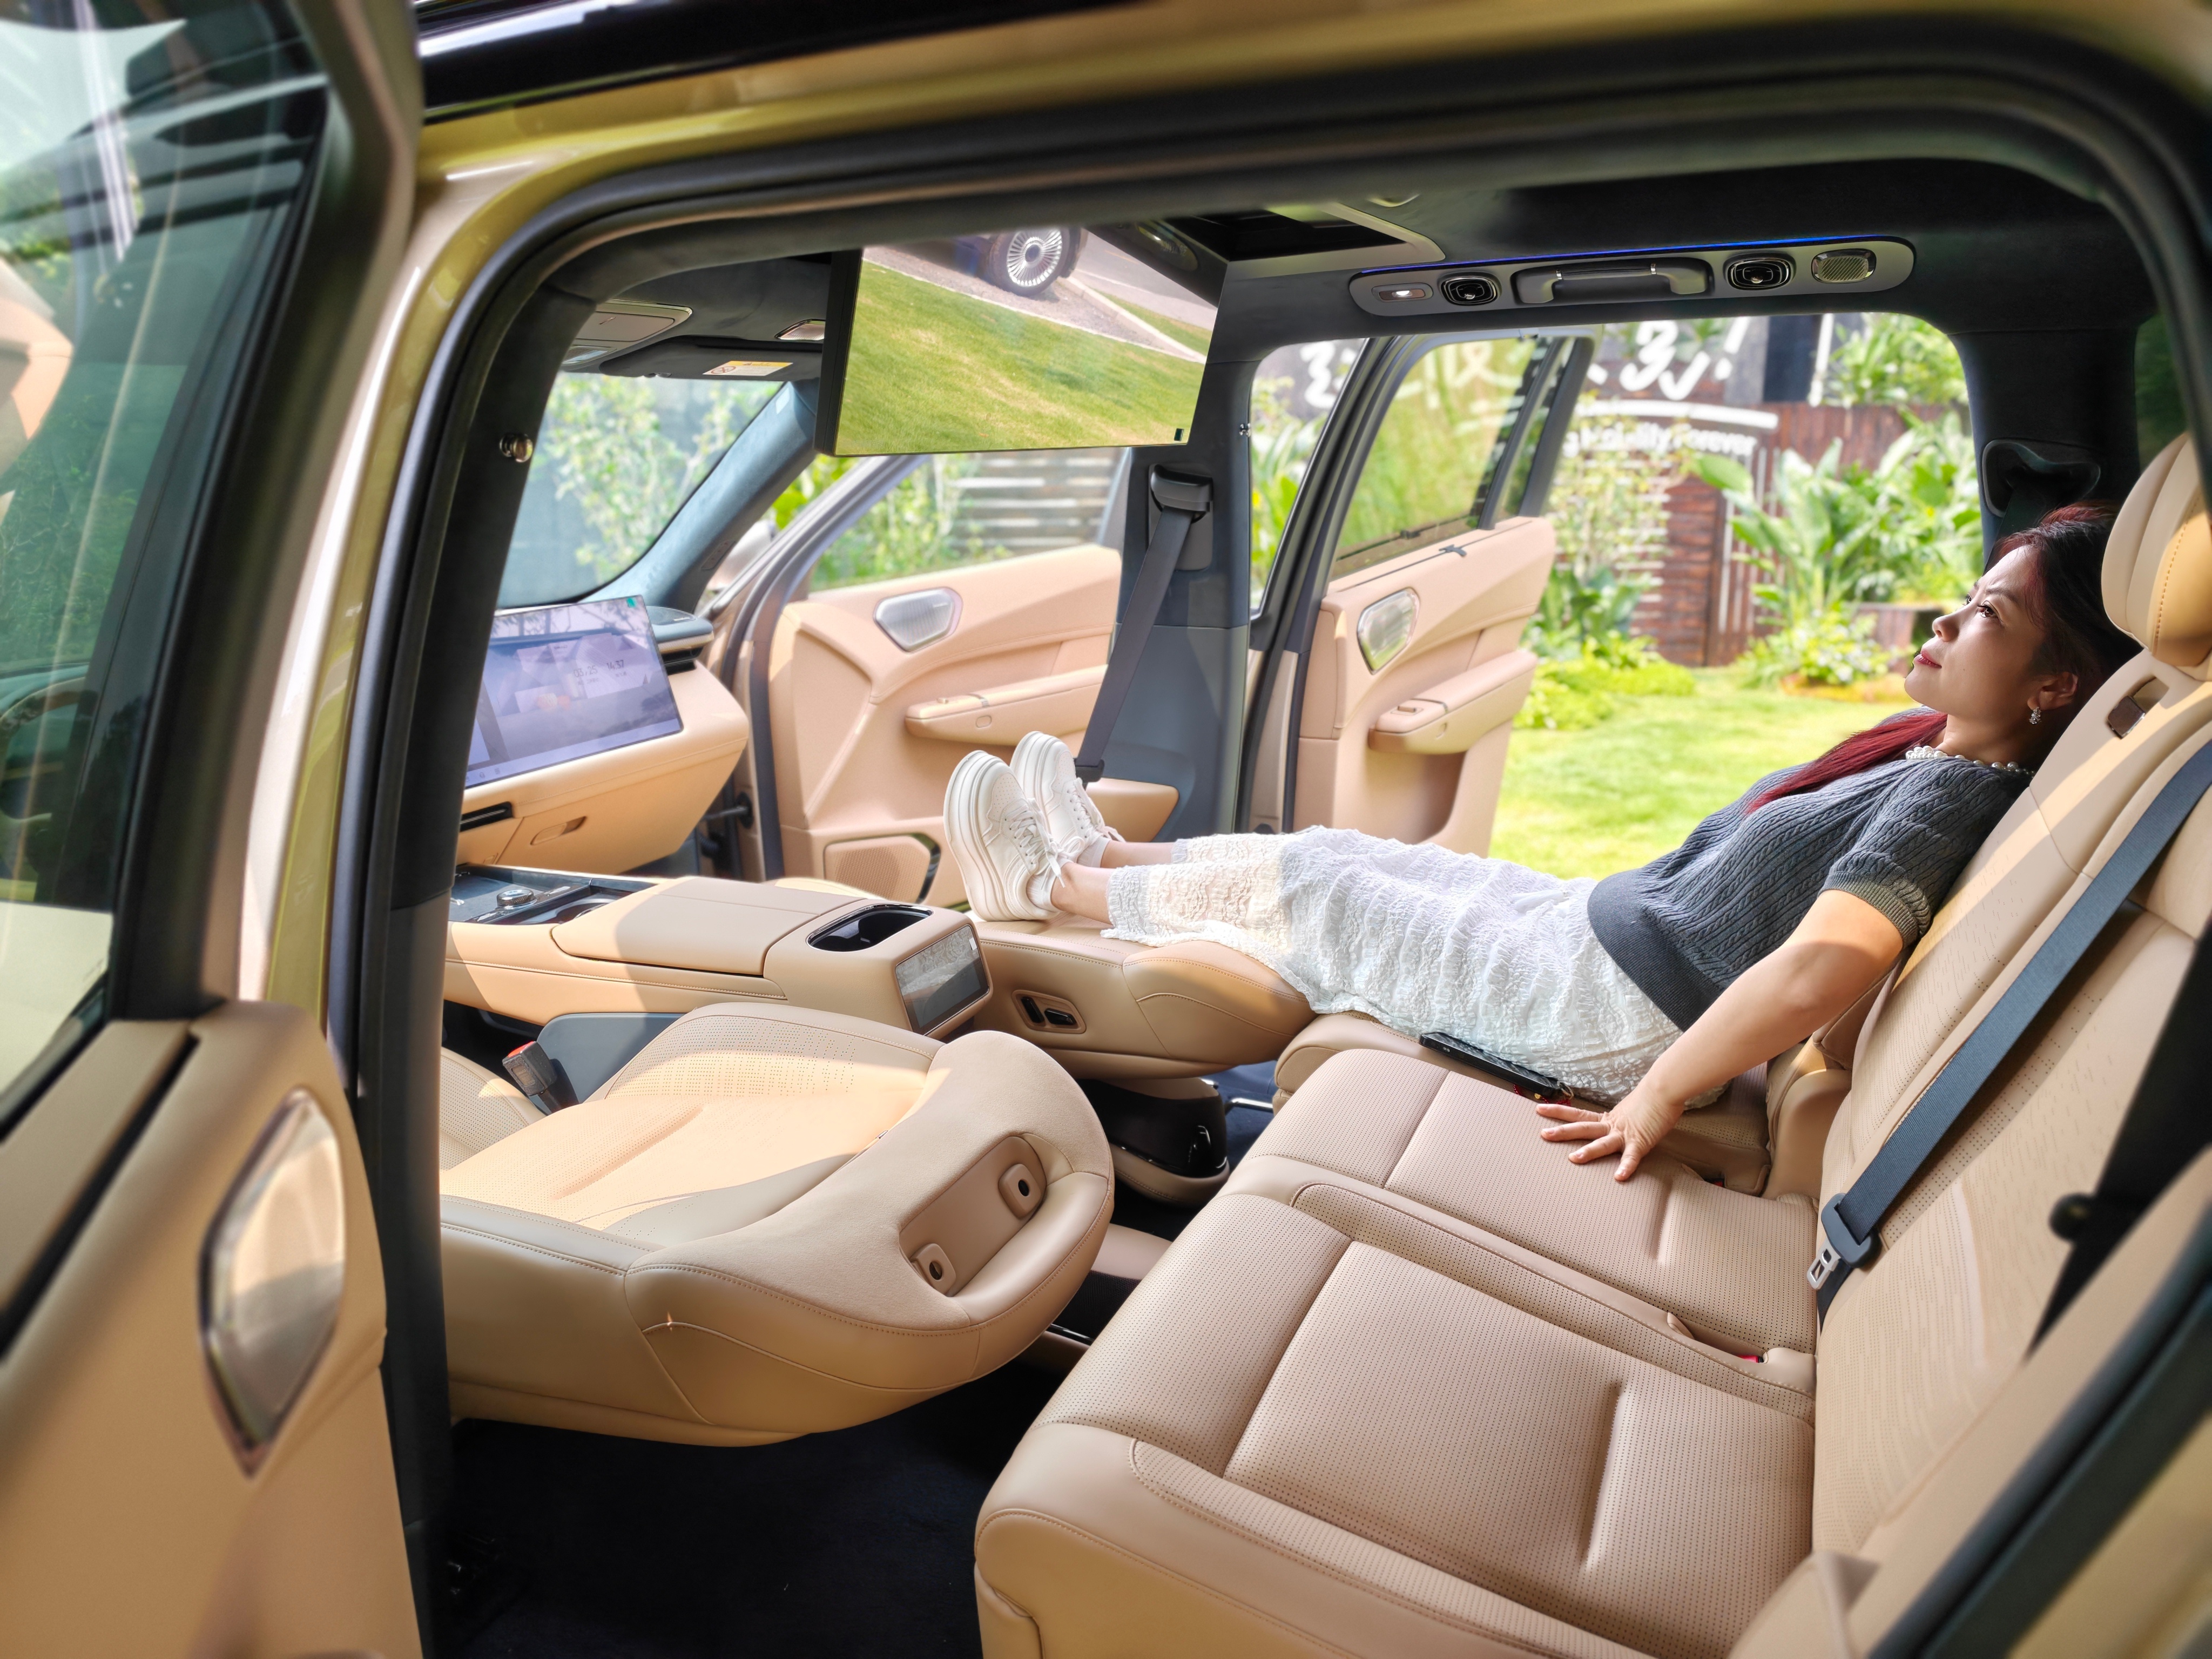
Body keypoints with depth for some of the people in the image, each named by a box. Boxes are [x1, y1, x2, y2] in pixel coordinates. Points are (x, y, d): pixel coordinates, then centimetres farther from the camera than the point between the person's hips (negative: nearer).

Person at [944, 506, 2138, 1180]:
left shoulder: (1957, 794, -23)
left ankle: (1050, 884, 17)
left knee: (1296, 889, -2)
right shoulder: (1933, 754, 6)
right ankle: (1101, 854, 30)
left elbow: (1826, 963, -38)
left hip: (1611, 1013, -8)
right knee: (1334, 853, 12)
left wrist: (1656, 1097, -30)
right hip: (1592, 919, 8)